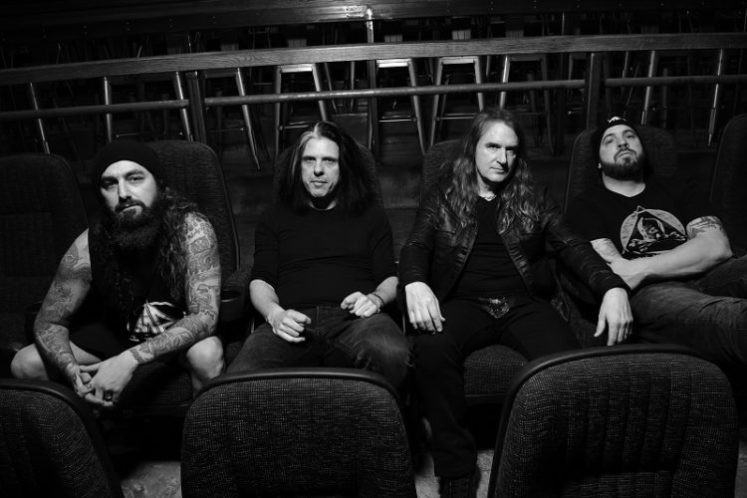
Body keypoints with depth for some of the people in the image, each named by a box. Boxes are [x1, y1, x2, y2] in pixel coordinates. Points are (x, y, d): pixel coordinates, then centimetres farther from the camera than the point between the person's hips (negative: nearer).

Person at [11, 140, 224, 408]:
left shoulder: (192, 229, -29)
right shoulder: (88, 248, -20)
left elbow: (204, 317, -32)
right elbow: (48, 322, -8)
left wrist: (131, 359, -43)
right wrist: (73, 371, -30)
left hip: (185, 335, -3)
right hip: (117, 332, 4)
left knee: (207, 353, -36)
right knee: (25, 364, -5)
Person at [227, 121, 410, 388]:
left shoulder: (370, 214, 24)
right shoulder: (274, 217, 25)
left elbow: (390, 278, 17)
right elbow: (261, 281, 16)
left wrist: (376, 298, -7)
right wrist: (275, 313, -6)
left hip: (353, 318, 0)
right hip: (294, 322, 0)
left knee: (392, 355, -37)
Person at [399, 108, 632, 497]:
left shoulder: (531, 199, 19)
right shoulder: (442, 196, 15)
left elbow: (571, 246, 9)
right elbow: (416, 246, 4)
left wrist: (613, 287, -11)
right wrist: (415, 283, -21)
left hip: (524, 303, 1)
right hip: (463, 303, -1)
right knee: (431, 350, -34)